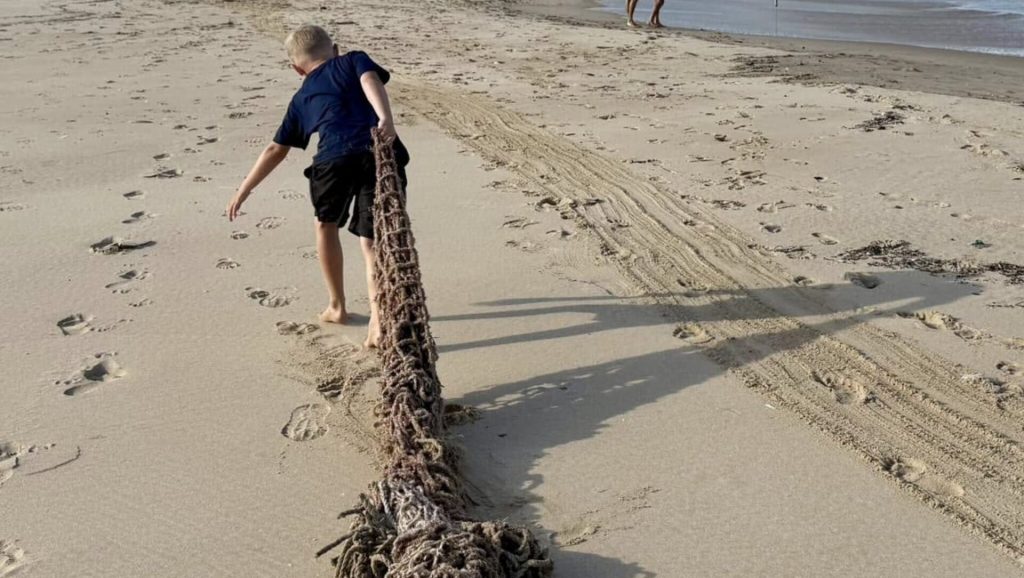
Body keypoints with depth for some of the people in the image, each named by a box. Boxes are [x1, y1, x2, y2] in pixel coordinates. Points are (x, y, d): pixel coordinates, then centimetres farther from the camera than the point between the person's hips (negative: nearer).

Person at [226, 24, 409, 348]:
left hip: (335, 159, 1)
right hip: (380, 153, 0)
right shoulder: (354, 60, 27)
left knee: (326, 225, 28)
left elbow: (276, 150, 33)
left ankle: (337, 307, 35)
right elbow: (370, 81, 1)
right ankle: (377, 322, -7)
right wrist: (386, 119, -16)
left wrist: (244, 190, 43)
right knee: (370, 241, 9)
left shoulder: (302, 98, 31)